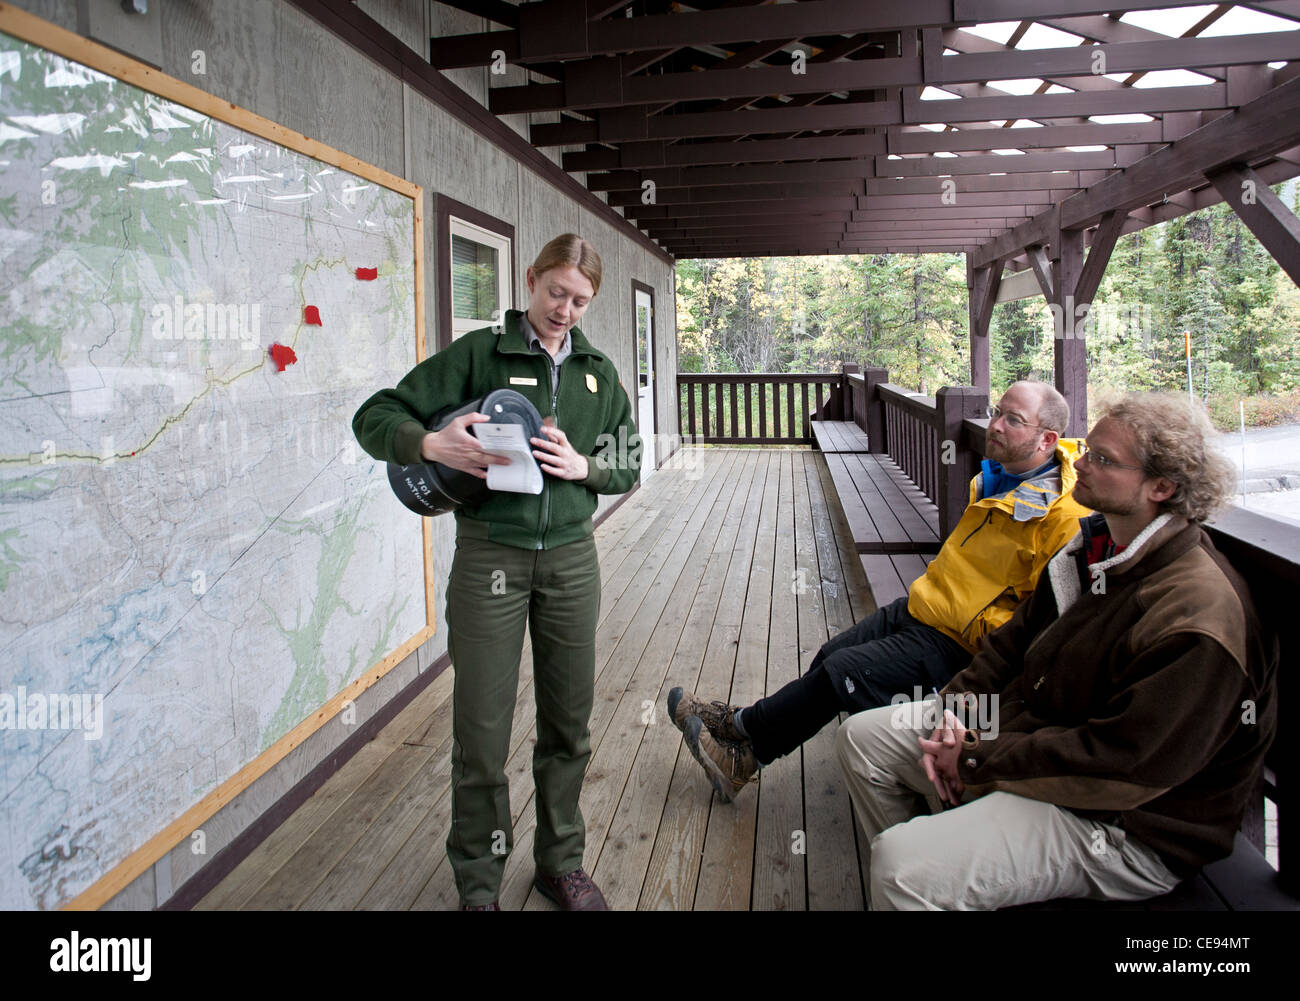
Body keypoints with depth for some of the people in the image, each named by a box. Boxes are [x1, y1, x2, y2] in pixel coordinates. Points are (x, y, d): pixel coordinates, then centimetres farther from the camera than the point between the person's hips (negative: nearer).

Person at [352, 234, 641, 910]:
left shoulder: (598, 372, 11)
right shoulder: (479, 353, -2)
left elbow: (627, 467, 14)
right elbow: (375, 418, -5)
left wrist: (583, 466, -7)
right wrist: (431, 443, -25)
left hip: (570, 556, 4)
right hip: (490, 555, -4)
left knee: (568, 724, 13)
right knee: (481, 732, 2)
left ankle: (560, 863, 34)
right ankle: (478, 886, 23)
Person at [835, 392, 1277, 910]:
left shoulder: (1199, 615, -26)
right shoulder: (1094, 547, 4)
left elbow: (1119, 763, -27)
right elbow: (1018, 635, 12)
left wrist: (978, 761, -20)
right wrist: (956, 709, -3)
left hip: (1114, 824, -9)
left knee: (903, 864, -27)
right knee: (861, 735, 9)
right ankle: (913, 885, 26)